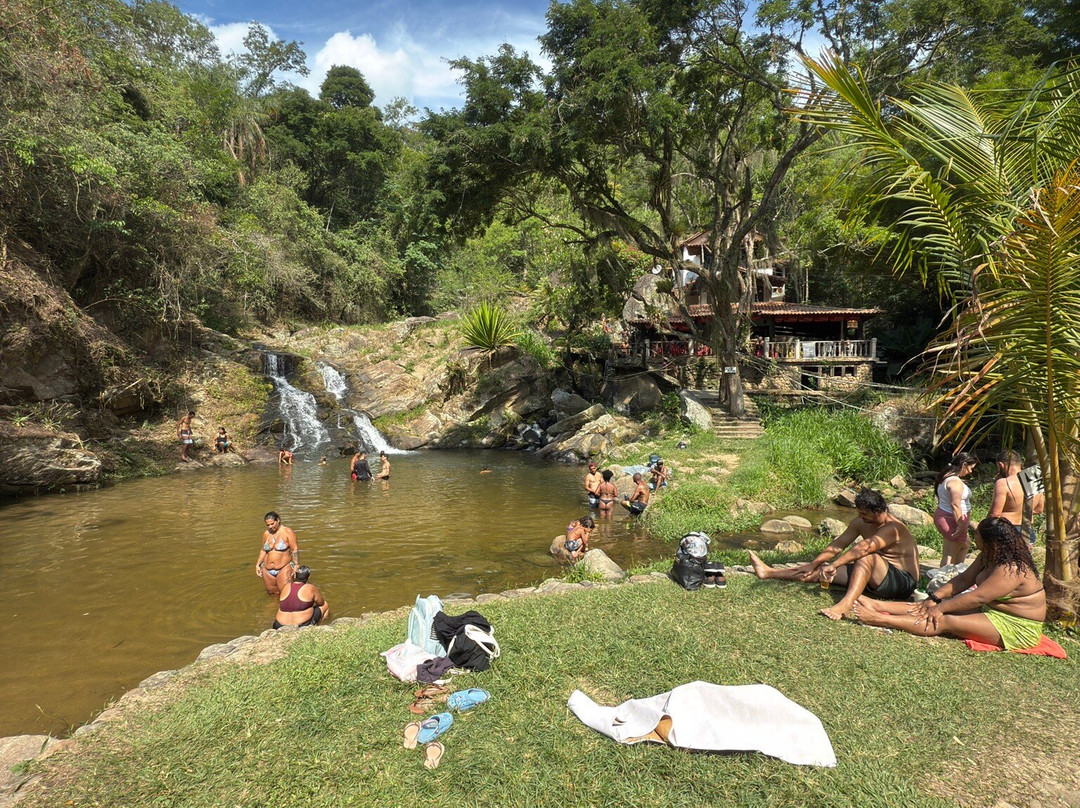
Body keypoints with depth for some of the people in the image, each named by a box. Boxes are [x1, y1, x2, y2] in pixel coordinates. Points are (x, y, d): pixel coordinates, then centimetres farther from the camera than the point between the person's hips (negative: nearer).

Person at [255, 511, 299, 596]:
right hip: (268, 571, 5)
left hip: (283, 569, -5)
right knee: (272, 595, 9)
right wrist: (258, 565, 11)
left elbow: (295, 550, -10)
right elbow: (263, 550, 20)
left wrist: (296, 566, -16)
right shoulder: (266, 533, 8)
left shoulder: (287, 532, -7)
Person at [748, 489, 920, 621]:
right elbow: (837, 545, 5)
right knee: (822, 568, -1)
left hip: (904, 582, -8)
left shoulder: (893, 528, -23)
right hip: (874, 577, 8)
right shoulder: (860, 522, 2)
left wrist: (834, 565, -44)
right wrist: (812, 565, -1)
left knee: (867, 558, -36)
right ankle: (769, 573, 2)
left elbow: (864, 547, -39)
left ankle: (846, 603, -54)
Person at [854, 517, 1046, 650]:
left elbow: (976, 598, -28)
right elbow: (963, 579, 4)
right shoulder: (988, 557, 3)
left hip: (1016, 629, -9)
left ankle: (878, 619, -29)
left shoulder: (1012, 570, -27)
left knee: (946, 621, -22)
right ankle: (878, 606, -11)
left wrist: (941, 607, -21)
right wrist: (935, 598, -7)